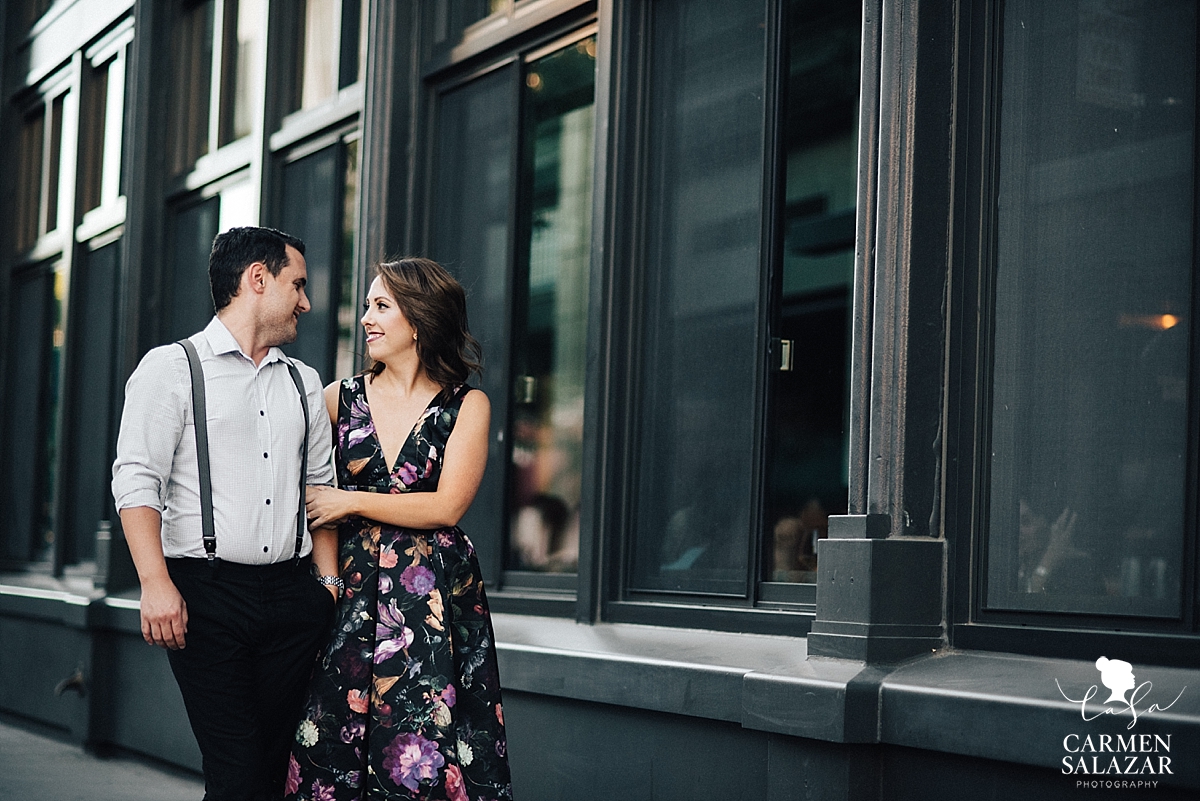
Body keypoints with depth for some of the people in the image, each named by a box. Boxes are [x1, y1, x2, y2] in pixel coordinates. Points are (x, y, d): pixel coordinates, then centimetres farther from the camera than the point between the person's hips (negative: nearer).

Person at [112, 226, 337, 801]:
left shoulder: (304, 382, 20)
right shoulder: (172, 368, 2)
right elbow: (136, 481, -7)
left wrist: (330, 582, 10)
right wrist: (156, 583, -17)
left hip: (292, 595, 5)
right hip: (206, 592, -5)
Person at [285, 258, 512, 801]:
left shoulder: (467, 406, 1)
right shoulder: (340, 399, 8)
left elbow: (447, 507, -7)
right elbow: (311, 500, 9)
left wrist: (352, 502, -6)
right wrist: (329, 577, -5)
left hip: (435, 600, -2)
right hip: (353, 593, 2)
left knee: (423, 745, -5)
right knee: (334, 750, -1)